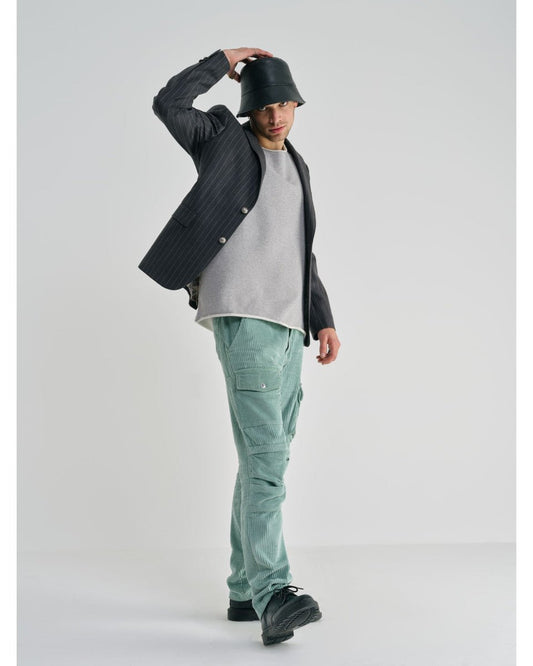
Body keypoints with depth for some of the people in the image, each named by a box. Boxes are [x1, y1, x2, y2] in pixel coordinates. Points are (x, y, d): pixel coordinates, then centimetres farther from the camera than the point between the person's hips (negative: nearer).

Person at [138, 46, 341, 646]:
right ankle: (273, 596, -20)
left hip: (287, 325, 8)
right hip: (242, 316, -7)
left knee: (267, 460, 8)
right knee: (264, 455, -18)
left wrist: (323, 320, 18)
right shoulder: (226, 141, 7)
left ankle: (245, 590, 15)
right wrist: (222, 61, 1)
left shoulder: (296, 166, 25)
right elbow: (167, 104, -10)